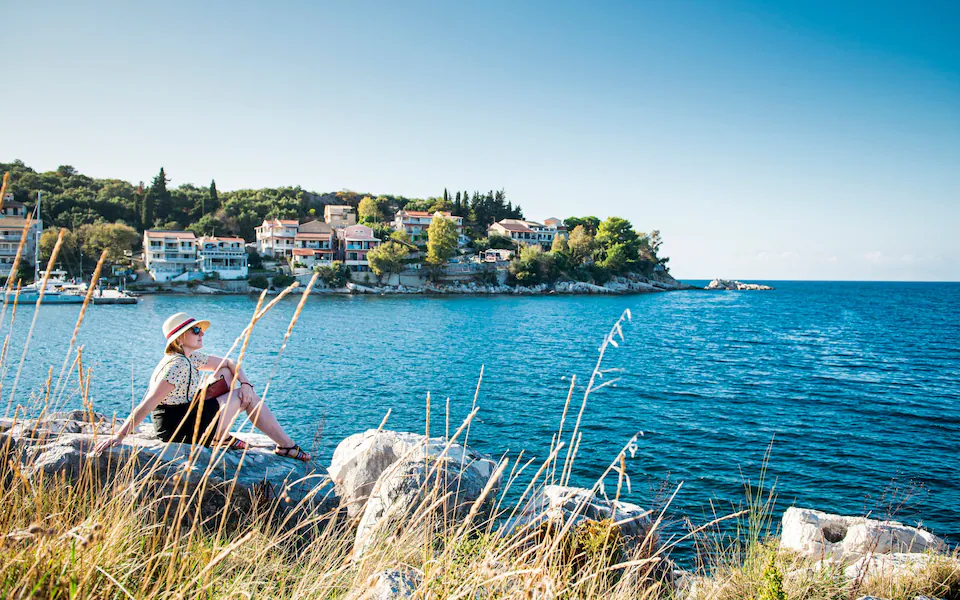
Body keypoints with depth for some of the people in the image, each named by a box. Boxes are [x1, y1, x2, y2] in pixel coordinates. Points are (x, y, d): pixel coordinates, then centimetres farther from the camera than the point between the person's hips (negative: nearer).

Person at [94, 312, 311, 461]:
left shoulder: (191, 357, 6)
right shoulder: (178, 365, -23)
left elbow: (229, 363, 15)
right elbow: (149, 403, -30)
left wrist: (245, 383, -2)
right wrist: (118, 436, -34)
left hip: (187, 412, 10)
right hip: (180, 430, -10)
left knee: (226, 374, 13)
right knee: (248, 397, -3)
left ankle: (221, 436, 8)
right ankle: (287, 446, 7)